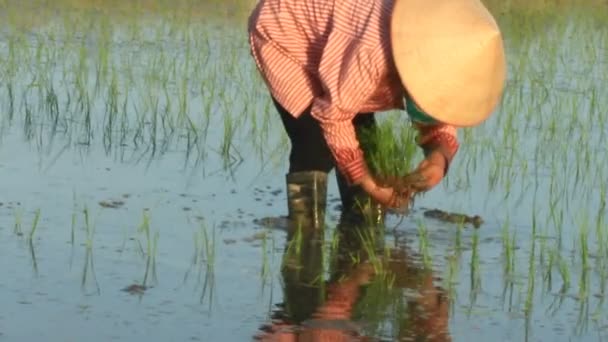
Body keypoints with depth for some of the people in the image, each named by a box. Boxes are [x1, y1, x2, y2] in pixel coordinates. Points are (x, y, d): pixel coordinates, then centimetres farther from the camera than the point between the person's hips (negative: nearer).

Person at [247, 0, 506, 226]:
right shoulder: (373, 52, -43)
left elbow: (441, 119, -5)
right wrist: (368, 184, -23)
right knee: (316, 146, -19)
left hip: (331, 44, 7)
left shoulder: (444, 54, -19)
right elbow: (334, 115, -28)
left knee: (363, 144, 0)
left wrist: (440, 155, -28)